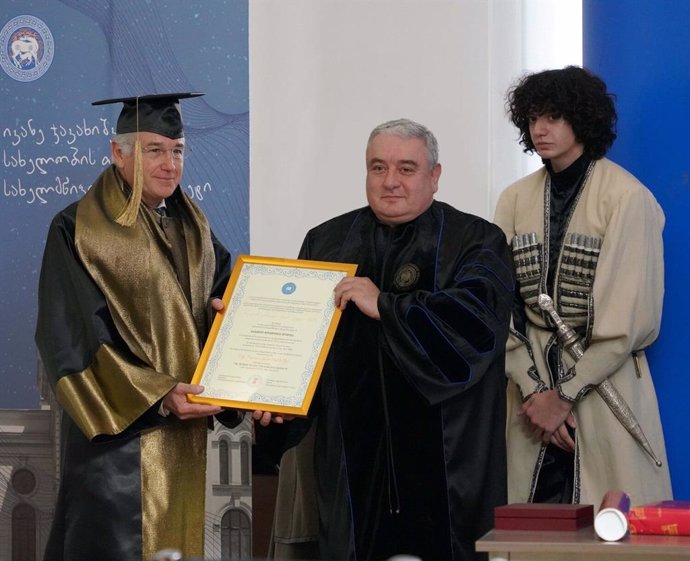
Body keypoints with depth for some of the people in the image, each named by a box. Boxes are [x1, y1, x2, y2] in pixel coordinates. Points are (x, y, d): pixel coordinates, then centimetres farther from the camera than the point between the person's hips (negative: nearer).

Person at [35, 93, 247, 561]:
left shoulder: (192, 227, 12)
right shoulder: (79, 231, -9)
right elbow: (73, 341, -14)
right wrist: (157, 395, -21)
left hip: (186, 429, 6)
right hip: (120, 433, -6)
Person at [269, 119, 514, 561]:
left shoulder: (476, 242, 1)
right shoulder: (326, 242, 12)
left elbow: (478, 318, -16)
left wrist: (385, 306, -16)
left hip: (443, 454, -2)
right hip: (349, 453, 3)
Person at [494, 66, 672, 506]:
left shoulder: (627, 198, -6)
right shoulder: (516, 200, 8)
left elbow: (629, 318, -11)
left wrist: (566, 395, -10)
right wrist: (535, 390, -9)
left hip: (603, 385, -4)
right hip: (531, 384, 4)